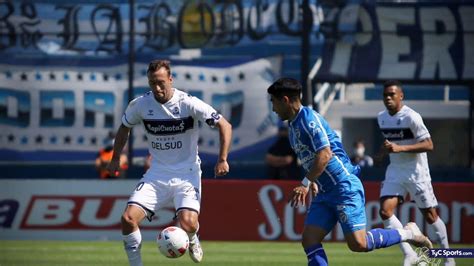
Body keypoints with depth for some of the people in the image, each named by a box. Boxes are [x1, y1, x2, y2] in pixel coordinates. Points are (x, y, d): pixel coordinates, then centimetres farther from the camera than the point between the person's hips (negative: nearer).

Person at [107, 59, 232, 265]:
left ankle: (192, 240, 17)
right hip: (157, 174, 3)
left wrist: (222, 159, -14)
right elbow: (124, 127, 18)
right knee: (128, 218, -16)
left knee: (188, 224, -23)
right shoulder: (140, 105, -4)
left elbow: (224, 126, -8)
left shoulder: (188, 103, -14)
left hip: (186, 173, -3)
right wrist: (115, 159, 16)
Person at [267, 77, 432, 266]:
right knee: (309, 241, -5)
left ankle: (407, 233, 4)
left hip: (345, 187, -10)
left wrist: (305, 184, -25)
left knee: (358, 243, -16)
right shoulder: (293, 126, 17)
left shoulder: (309, 118, -13)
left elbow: (325, 154, -24)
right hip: (324, 193, 10)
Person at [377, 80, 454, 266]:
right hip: (395, 171, 6)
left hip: (416, 172, -6)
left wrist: (400, 148, -29)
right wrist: (386, 149, 6)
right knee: (385, 212, -12)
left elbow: (428, 145, -21)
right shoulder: (382, 118, 6)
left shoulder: (411, 117, -17)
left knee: (430, 216, 3)